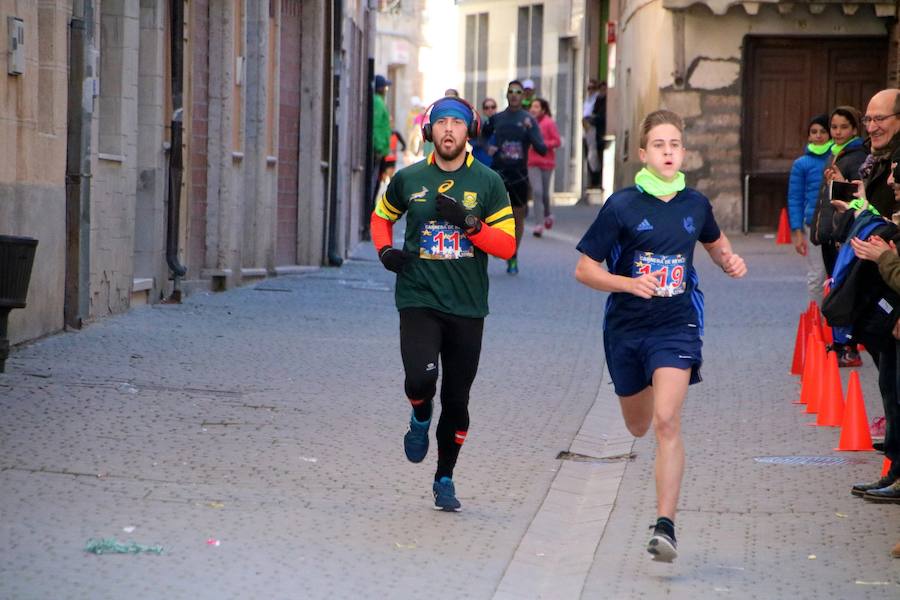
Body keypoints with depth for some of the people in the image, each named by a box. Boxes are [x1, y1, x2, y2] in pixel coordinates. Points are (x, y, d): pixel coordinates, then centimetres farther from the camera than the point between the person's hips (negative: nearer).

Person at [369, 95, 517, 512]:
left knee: (456, 401, 5)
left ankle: (444, 479, 24)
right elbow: (381, 216, 23)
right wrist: (385, 250, 3)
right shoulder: (409, 179, 5)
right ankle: (420, 417, 12)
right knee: (420, 378, -24)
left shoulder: (487, 182, 2)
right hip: (418, 301, -1)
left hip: (467, 308, 1)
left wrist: (469, 223, -17)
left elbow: (507, 245, -1)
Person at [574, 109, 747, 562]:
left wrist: (730, 261, 2)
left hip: (676, 326, -1)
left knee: (666, 422, -19)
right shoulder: (621, 206, -8)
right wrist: (630, 283, -22)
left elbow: (715, 242, 24)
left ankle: (665, 525, -20)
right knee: (638, 427, 19)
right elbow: (584, 270, -6)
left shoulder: (695, 204, 1)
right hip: (626, 327, 1)